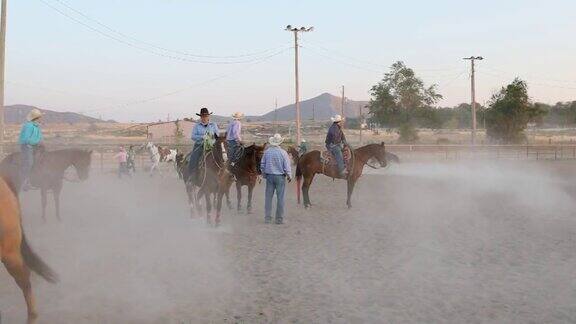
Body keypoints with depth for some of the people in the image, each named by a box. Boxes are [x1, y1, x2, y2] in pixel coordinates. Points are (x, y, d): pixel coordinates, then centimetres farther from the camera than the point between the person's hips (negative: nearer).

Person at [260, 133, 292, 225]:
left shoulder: (267, 151, -2)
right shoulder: (283, 152, -11)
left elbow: (262, 165, 5)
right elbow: (287, 166, -9)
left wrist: (264, 174, 19)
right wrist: (289, 176, 5)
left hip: (269, 176, 3)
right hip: (280, 177, -3)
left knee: (268, 197, 9)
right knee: (280, 198, 4)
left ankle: (267, 218, 12)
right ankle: (279, 219, 7)